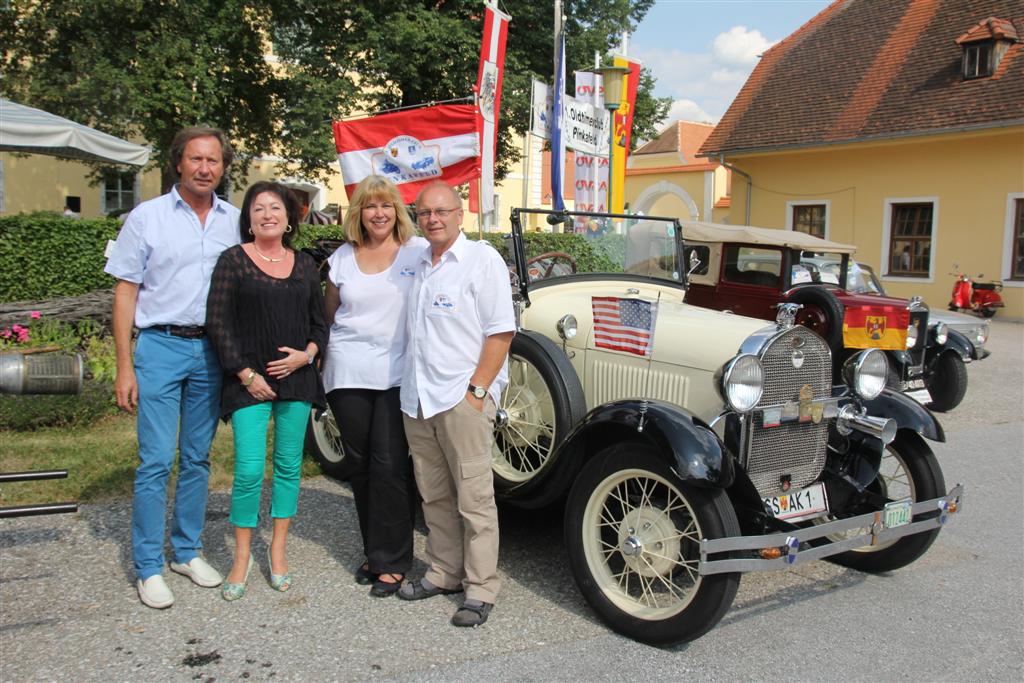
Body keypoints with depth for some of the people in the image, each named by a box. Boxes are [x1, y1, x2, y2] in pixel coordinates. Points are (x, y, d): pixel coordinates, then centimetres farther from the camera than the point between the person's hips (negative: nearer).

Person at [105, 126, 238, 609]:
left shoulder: (235, 221, 6)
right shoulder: (147, 217, -1)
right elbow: (125, 293, -1)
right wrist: (124, 367, -6)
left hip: (211, 351, 3)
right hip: (160, 347, -3)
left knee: (197, 459, 11)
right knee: (156, 461, -4)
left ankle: (188, 551, 24)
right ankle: (149, 568, 7)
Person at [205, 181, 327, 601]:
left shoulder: (305, 265, 11)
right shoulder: (233, 260, 0)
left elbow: (319, 321, 15)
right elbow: (217, 322, -5)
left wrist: (306, 354, -5)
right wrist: (246, 374, -10)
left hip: (296, 377, 4)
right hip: (250, 381, -3)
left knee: (289, 466, 8)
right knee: (249, 469, -8)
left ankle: (277, 550, 22)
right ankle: (242, 557, 9)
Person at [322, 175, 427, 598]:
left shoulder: (418, 251, 0)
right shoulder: (342, 258, 10)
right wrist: (322, 357, 12)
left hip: (398, 374, -4)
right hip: (348, 375, 4)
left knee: (389, 466, -7)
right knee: (361, 465, 10)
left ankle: (392, 562, 5)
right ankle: (375, 551, 24)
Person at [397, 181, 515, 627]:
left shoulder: (482, 259, -5)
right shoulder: (417, 264, 16)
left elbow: (500, 332, -10)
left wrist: (476, 390, -16)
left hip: (463, 398, -7)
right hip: (417, 400, 7)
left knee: (474, 498, -1)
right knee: (435, 495, 15)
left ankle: (480, 590, 8)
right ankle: (444, 573, 28)